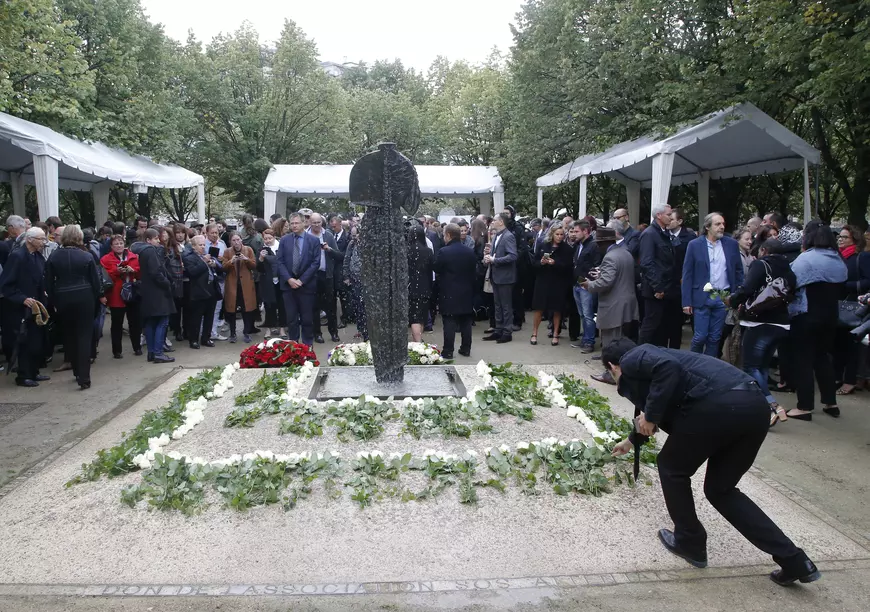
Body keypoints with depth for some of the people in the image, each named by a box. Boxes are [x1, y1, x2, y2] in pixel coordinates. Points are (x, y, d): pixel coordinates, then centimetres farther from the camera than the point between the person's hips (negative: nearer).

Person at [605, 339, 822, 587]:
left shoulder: (631, 362, 11)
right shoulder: (648, 358, 36)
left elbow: (668, 367, -13)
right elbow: (648, 409, 55)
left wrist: (650, 415, -4)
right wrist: (632, 440, 73)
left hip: (718, 405, -9)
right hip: (755, 404, 9)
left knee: (672, 469, 18)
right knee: (721, 489, 22)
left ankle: (690, 544, 29)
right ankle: (794, 560, 17)